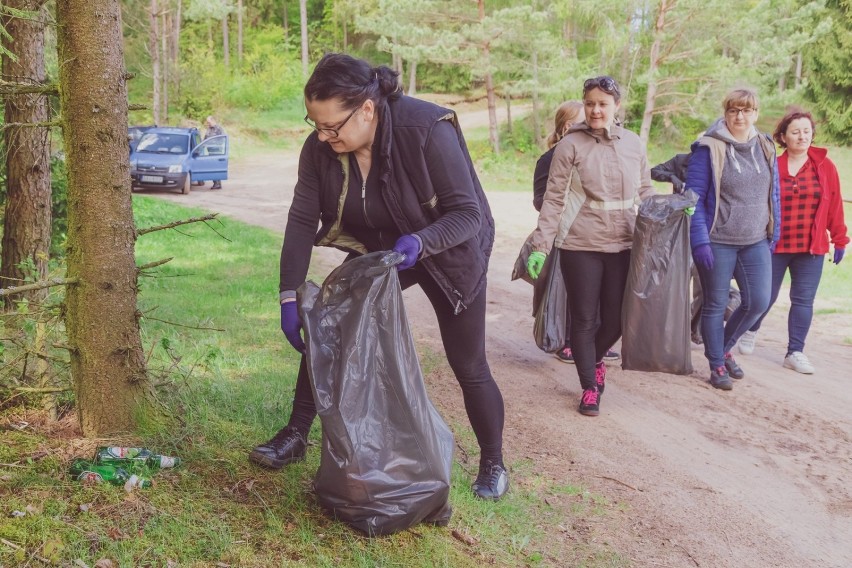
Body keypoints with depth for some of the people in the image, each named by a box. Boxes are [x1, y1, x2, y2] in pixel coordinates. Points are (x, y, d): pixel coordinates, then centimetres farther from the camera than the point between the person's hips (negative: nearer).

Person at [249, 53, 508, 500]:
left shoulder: (427, 131, -35)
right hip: (378, 250, 4)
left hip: (450, 252, -4)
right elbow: (302, 221, -19)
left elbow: (468, 212, -30)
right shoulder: (320, 148, -20)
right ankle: (296, 435, 11)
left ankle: (493, 463, 24)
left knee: (468, 365, 2)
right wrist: (291, 296, -27)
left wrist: (419, 242, -48)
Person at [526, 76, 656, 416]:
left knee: (617, 317, 9)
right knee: (584, 318, 7)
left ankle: (595, 359, 40)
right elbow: (554, 199, -7)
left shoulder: (633, 145, 6)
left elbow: (646, 191, 15)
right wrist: (540, 246, -11)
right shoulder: (570, 145, -6)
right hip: (580, 246, -3)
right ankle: (589, 387, 22)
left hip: (623, 246, 3)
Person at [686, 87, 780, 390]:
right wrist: (700, 241, -16)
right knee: (716, 305, 5)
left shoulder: (766, 147, 8)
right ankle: (717, 365, 22)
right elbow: (694, 198, -10)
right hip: (718, 242, -5)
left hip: (755, 243, 5)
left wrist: (774, 235, 12)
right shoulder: (709, 148, -8)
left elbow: (773, 194, 15)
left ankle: (724, 347, 28)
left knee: (758, 302, 1)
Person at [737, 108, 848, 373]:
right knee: (766, 296, 7)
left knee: (803, 300, 3)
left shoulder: (825, 167, 1)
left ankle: (795, 352, 13)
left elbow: (835, 205, 4)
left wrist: (839, 240, 5)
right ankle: (750, 331, 36)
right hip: (774, 245, -1)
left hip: (812, 247, 2)